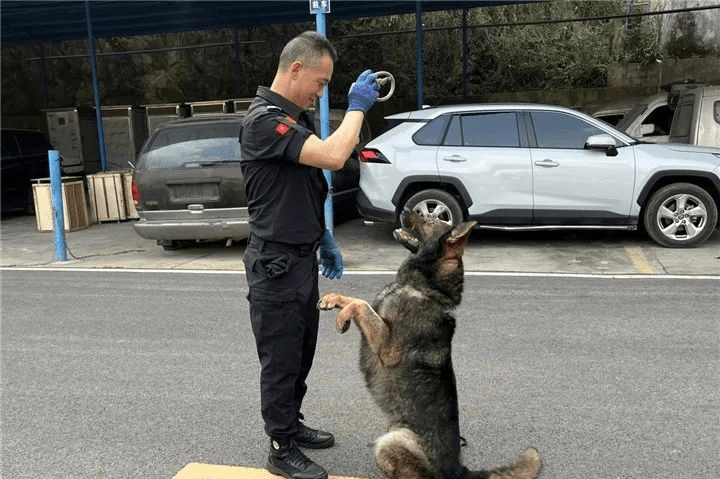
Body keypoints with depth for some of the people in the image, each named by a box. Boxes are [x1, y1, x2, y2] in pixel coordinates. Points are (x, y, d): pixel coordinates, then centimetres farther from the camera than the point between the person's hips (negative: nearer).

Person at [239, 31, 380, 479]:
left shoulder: (299, 116, 11)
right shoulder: (264, 120, -20)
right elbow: (333, 156, -33)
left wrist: (324, 239, 16)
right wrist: (357, 107, -17)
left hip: (304, 258, 9)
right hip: (277, 264, -9)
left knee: (302, 353, 20)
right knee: (281, 359, 4)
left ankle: (292, 424, 37)